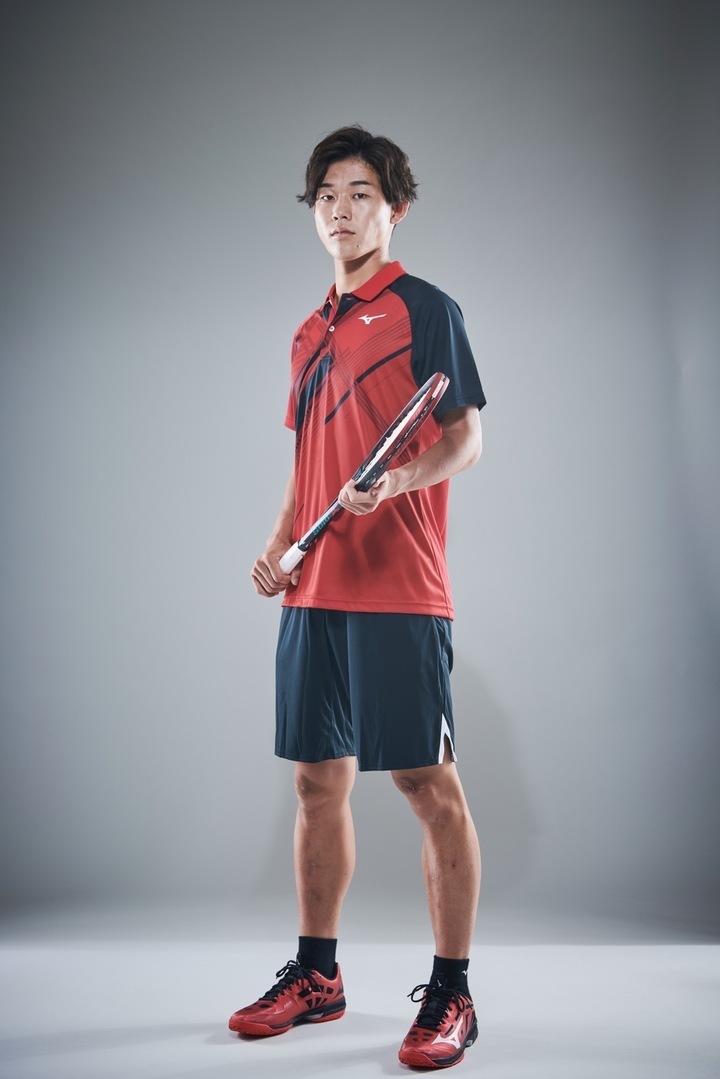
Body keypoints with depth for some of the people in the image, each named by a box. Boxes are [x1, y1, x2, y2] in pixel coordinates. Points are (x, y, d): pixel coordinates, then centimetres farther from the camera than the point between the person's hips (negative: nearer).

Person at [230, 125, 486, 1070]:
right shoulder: (311, 333, 20)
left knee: (429, 785, -3)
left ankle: (451, 993, 6)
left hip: (398, 592, -7)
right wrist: (276, 550, 10)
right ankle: (316, 974, 24)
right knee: (318, 780, 11)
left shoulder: (424, 308, -1)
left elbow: (467, 439, -7)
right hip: (314, 592, 7)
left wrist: (401, 479, -25)